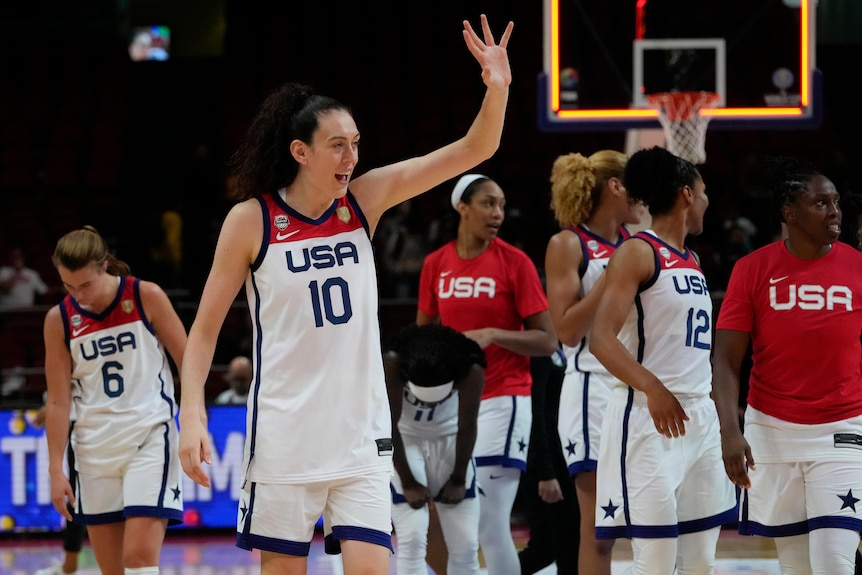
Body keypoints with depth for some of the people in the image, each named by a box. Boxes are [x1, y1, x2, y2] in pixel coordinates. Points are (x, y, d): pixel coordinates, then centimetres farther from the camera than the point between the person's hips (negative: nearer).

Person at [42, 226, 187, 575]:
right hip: (95, 449, 3)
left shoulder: (147, 298, -7)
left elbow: (187, 363, 0)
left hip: (149, 438, -3)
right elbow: (58, 401, 2)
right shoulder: (59, 320, -1)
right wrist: (56, 470, -2)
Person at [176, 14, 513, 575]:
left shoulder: (365, 199, 1)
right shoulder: (251, 220, -6)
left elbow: (472, 151, -4)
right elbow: (205, 328, -1)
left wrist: (497, 90, -22)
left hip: (360, 433, 2)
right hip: (283, 437, -2)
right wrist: (192, 413, -13)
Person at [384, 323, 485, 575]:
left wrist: (459, 480, -6)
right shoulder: (392, 364, -30)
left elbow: (467, 428, -13)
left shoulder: (471, 371, -27)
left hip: (449, 440, 2)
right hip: (405, 441, -2)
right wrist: (408, 483, -14)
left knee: (465, 543, -3)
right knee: (412, 539, -13)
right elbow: (391, 427, -19)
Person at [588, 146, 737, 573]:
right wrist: (652, 387, -30)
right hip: (648, 418, -8)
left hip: (699, 417, 9)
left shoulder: (692, 262, 19)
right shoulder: (637, 253, -6)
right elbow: (601, 338, -17)